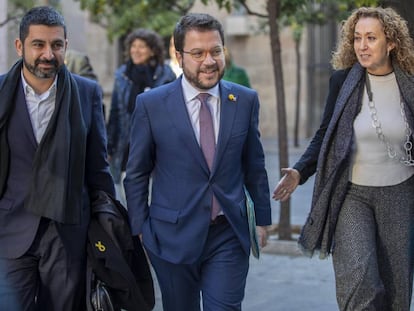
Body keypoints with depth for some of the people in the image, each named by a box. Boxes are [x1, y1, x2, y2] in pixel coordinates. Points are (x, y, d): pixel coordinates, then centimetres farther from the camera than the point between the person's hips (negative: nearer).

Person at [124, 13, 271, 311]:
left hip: (229, 234, 1)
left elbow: (254, 165, 10)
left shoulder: (246, 100, 1)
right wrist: (140, 229, 1)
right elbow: (137, 173, 2)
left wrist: (262, 218, 13)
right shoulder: (151, 104, -5)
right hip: (173, 235, -1)